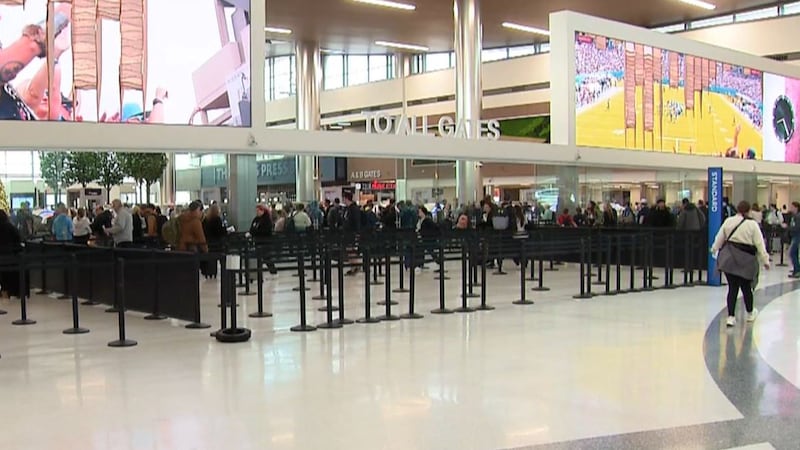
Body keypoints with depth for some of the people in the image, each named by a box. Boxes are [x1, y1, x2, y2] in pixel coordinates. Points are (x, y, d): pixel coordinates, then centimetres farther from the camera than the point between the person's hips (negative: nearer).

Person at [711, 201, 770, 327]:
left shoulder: (728, 221, 2)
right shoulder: (752, 224, -6)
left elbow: (719, 238, 10)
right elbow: (759, 244, -5)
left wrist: (714, 250, 25)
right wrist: (765, 260, -1)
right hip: (745, 260, -2)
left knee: (732, 287, 6)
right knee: (746, 287, 14)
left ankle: (731, 317, -1)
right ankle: (750, 313, 35)